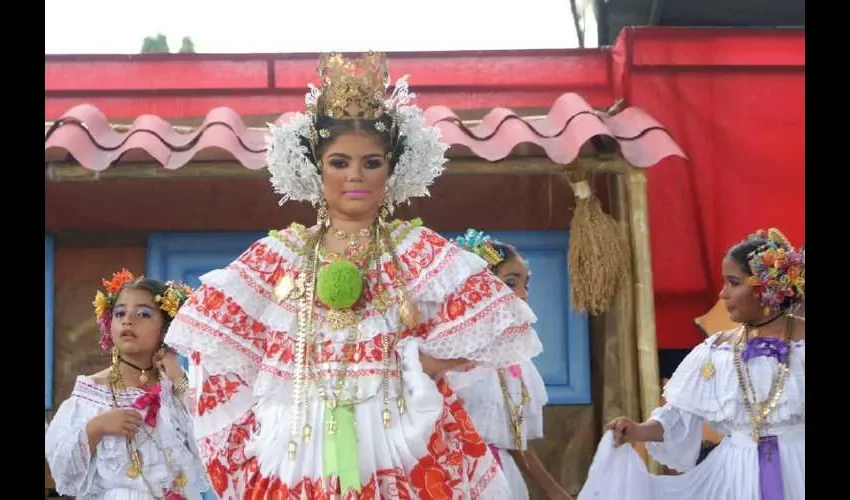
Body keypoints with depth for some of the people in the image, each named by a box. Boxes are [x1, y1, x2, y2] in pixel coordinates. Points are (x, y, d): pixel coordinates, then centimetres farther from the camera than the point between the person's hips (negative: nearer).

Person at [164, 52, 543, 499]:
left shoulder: (419, 250, 3)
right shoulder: (278, 254, 7)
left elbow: (485, 328, -4)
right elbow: (212, 341, 5)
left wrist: (412, 365, -13)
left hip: (396, 448, -1)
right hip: (298, 451, 1)